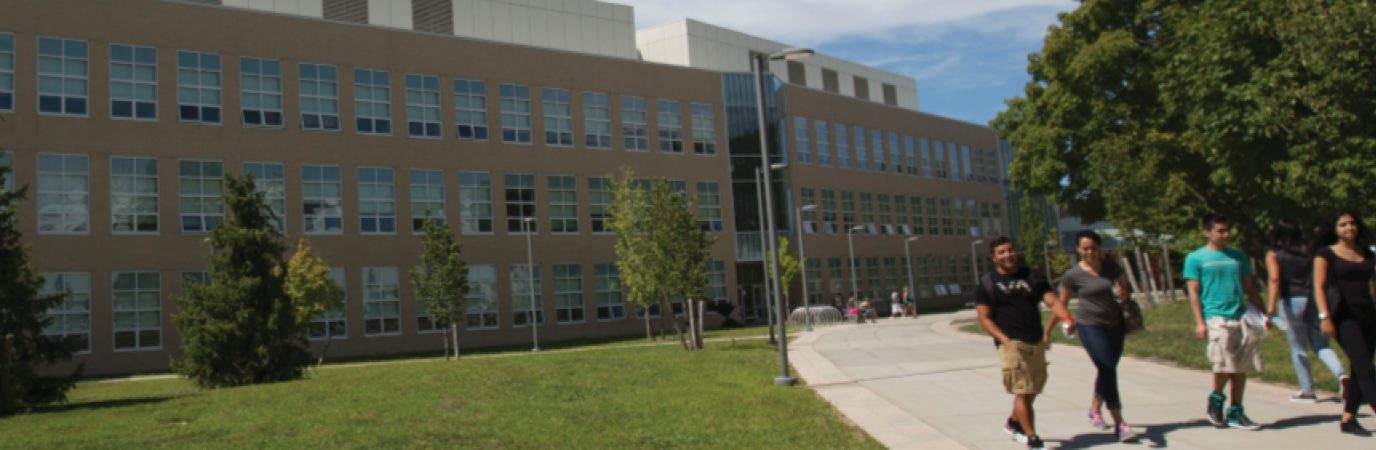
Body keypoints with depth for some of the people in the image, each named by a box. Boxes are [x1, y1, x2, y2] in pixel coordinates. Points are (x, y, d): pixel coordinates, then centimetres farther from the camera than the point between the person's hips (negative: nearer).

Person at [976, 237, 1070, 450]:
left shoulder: (1032, 276, 12)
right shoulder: (987, 284, 1)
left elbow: (1052, 301, 4)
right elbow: (984, 318, -2)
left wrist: (1066, 316, -18)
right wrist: (1004, 339, -16)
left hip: (1036, 343, 5)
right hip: (1011, 344, -5)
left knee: (1032, 390, 14)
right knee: (1022, 390, -11)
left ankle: (1013, 423, 38)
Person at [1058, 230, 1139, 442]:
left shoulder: (1111, 267, 2)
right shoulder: (1072, 275, -7)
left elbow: (1124, 283, 18)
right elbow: (1062, 302, 3)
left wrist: (1124, 294, -1)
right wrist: (1067, 321, -2)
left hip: (1115, 324, 4)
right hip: (1090, 326, -4)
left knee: (1107, 371, 12)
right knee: (1108, 370, -14)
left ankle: (1095, 409, 37)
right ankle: (1119, 424, -11)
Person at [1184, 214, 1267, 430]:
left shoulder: (1238, 256, 15)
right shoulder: (1196, 258, 2)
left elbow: (1250, 288, 19)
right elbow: (1194, 292, -2)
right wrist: (1199, 322, -10)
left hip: (1241, 317, 5)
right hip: (1215, 317, -5)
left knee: (1241, 368, 5)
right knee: (1224, 364, -13)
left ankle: (1236, 412, 16)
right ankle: (1216, 398, 14)